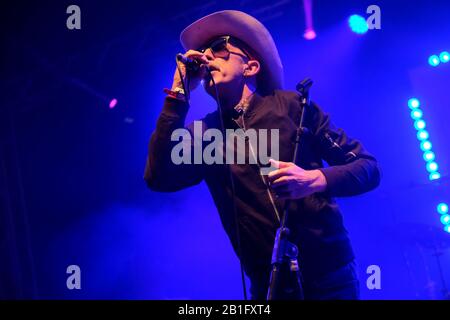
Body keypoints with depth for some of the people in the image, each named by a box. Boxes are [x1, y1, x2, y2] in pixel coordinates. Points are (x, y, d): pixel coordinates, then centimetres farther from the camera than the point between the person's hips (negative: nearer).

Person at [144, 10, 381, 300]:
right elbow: (158, 178, -12)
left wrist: (316, 179, -23)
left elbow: (368, 167, -3)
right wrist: (179, 94, -9)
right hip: (269, 285, 2)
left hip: (329, 278, -2)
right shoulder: (204, 135, 5)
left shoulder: (290, 105, -3)